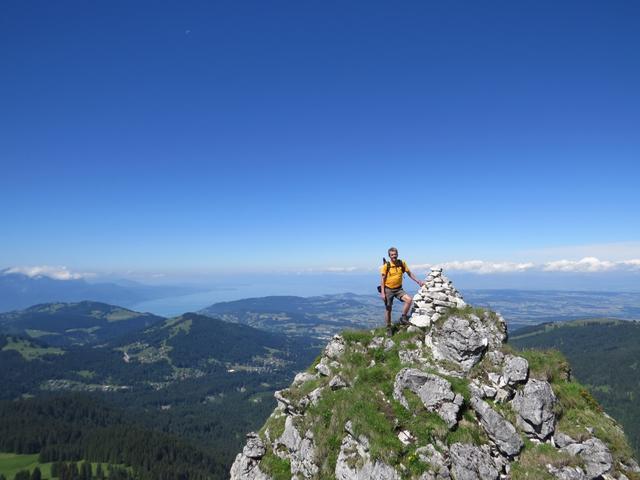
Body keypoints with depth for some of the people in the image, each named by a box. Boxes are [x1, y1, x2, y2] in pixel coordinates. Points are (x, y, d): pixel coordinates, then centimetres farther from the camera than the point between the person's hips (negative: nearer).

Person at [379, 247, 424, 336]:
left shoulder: (402, 263, -3)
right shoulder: (386, 265, -12)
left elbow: (409, 273, 10)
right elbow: (382, 279, -10)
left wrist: (418, 282, 8)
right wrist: (382, 293, -15)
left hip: (398, 289, 3)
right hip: (388, 290, -2)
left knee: (409, 299, -21)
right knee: (388, 310, 4)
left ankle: (403, 318, -3)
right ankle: (388, 329, 20)